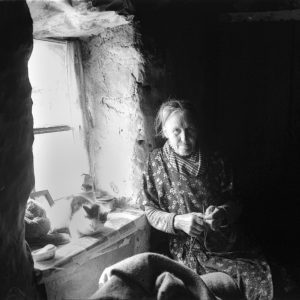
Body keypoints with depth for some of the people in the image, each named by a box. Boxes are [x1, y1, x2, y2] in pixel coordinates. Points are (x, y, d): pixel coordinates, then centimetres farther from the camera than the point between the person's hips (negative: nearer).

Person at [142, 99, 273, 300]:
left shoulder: (216, 161, 2)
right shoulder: (157, 162, -1)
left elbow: (235, 203, 7)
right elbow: (151, 211, 1)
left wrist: (223, 213, -16)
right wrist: (178, 221, -18)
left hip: (228, 241, 3)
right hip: (189, 246, -3)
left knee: (263, 275, -19)